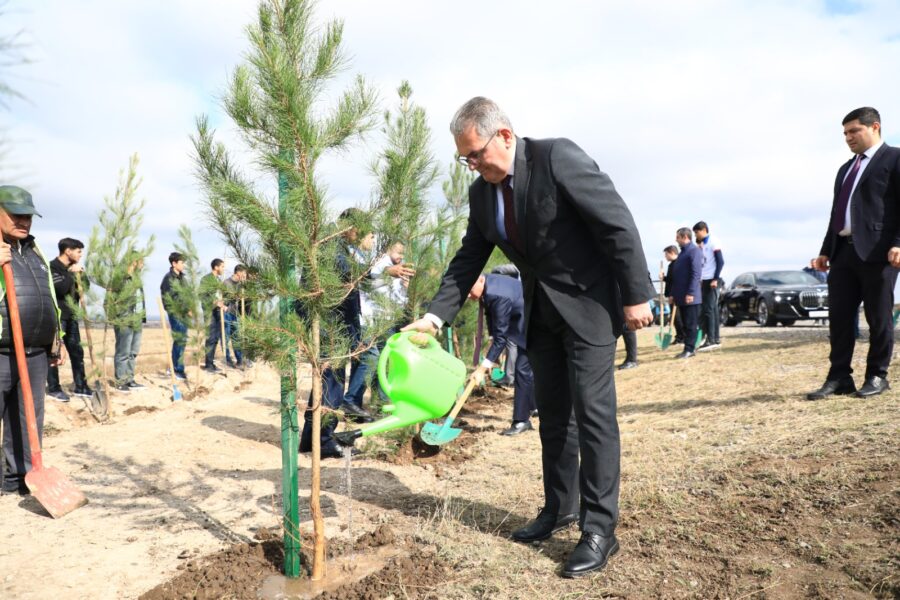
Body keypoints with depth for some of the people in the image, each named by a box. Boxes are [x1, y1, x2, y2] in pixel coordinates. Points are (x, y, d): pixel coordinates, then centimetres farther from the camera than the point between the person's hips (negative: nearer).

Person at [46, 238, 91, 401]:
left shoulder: (72, 268, 14)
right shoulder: (53, 267, -11)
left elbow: (85, 287, 18)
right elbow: (62, 288, -24)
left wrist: (81, 275, 1)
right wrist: (72, 273, -15)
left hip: (71, 316, 8)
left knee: (77, 351, 9)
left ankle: (80, 386, 16)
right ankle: (53, 388, 6)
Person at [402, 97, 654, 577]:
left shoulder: (557, 157, -18)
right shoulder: (481, 193, 3)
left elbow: (617, 222, -17)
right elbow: (468, 261, 6)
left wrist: (636, 295, -17)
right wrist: (435, 316, -4)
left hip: (588, 302, -7)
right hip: (540, 311, 7)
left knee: (592, 410, -6)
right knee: (553, 413, 12)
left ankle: (600, 529, 4)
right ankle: (559, 509, 27)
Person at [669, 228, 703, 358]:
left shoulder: (695, 251, -8)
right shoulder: (681, 253, 20)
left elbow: (696, 274, -16)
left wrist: (690, 293, -21)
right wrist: (673, 294, 17)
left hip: (690, 297, -8)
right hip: (681, 297, 8)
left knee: (691, 324, -3)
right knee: (685, 324, 10)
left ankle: (689, 349, 0)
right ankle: (688, 349, 14)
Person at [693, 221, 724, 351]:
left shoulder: (713, 243, -7)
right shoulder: (700, 245, 16)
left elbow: (721, 262, -12)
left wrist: (715, 279, -16)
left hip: (711, 280, -8)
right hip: (703, 281, 8)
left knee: (709, 309, -11)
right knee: (712, 310, 8)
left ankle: (711, 340, -11)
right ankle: (716, 339, 12)